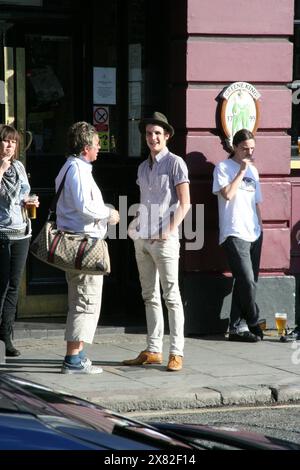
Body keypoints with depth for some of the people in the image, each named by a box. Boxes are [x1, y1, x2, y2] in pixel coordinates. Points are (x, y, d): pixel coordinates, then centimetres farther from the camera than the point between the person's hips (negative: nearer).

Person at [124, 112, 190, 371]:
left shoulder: (175, 163, -3)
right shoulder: (143, 167, 18)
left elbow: (184, 203, -7)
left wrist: (170, 230, -16)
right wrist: (135, 224, 10)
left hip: (164, 240, -7)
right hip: (142, 238, 7)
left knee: (171, 296, -5)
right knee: (150, 296, 9)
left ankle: (176, 352, -4)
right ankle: (153, 350, 14)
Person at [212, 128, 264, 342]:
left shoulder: (253, 170, 20)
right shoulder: (223, 168, 0)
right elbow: (227, 194, -15)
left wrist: (260, 228, 18)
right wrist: (241, 171, -10)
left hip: (253, 234, 7)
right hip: (234, 234, -7)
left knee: (246, 283, 3)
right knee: (247, 281, -14)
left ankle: (238, 328, 6)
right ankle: (254, 323, 1)